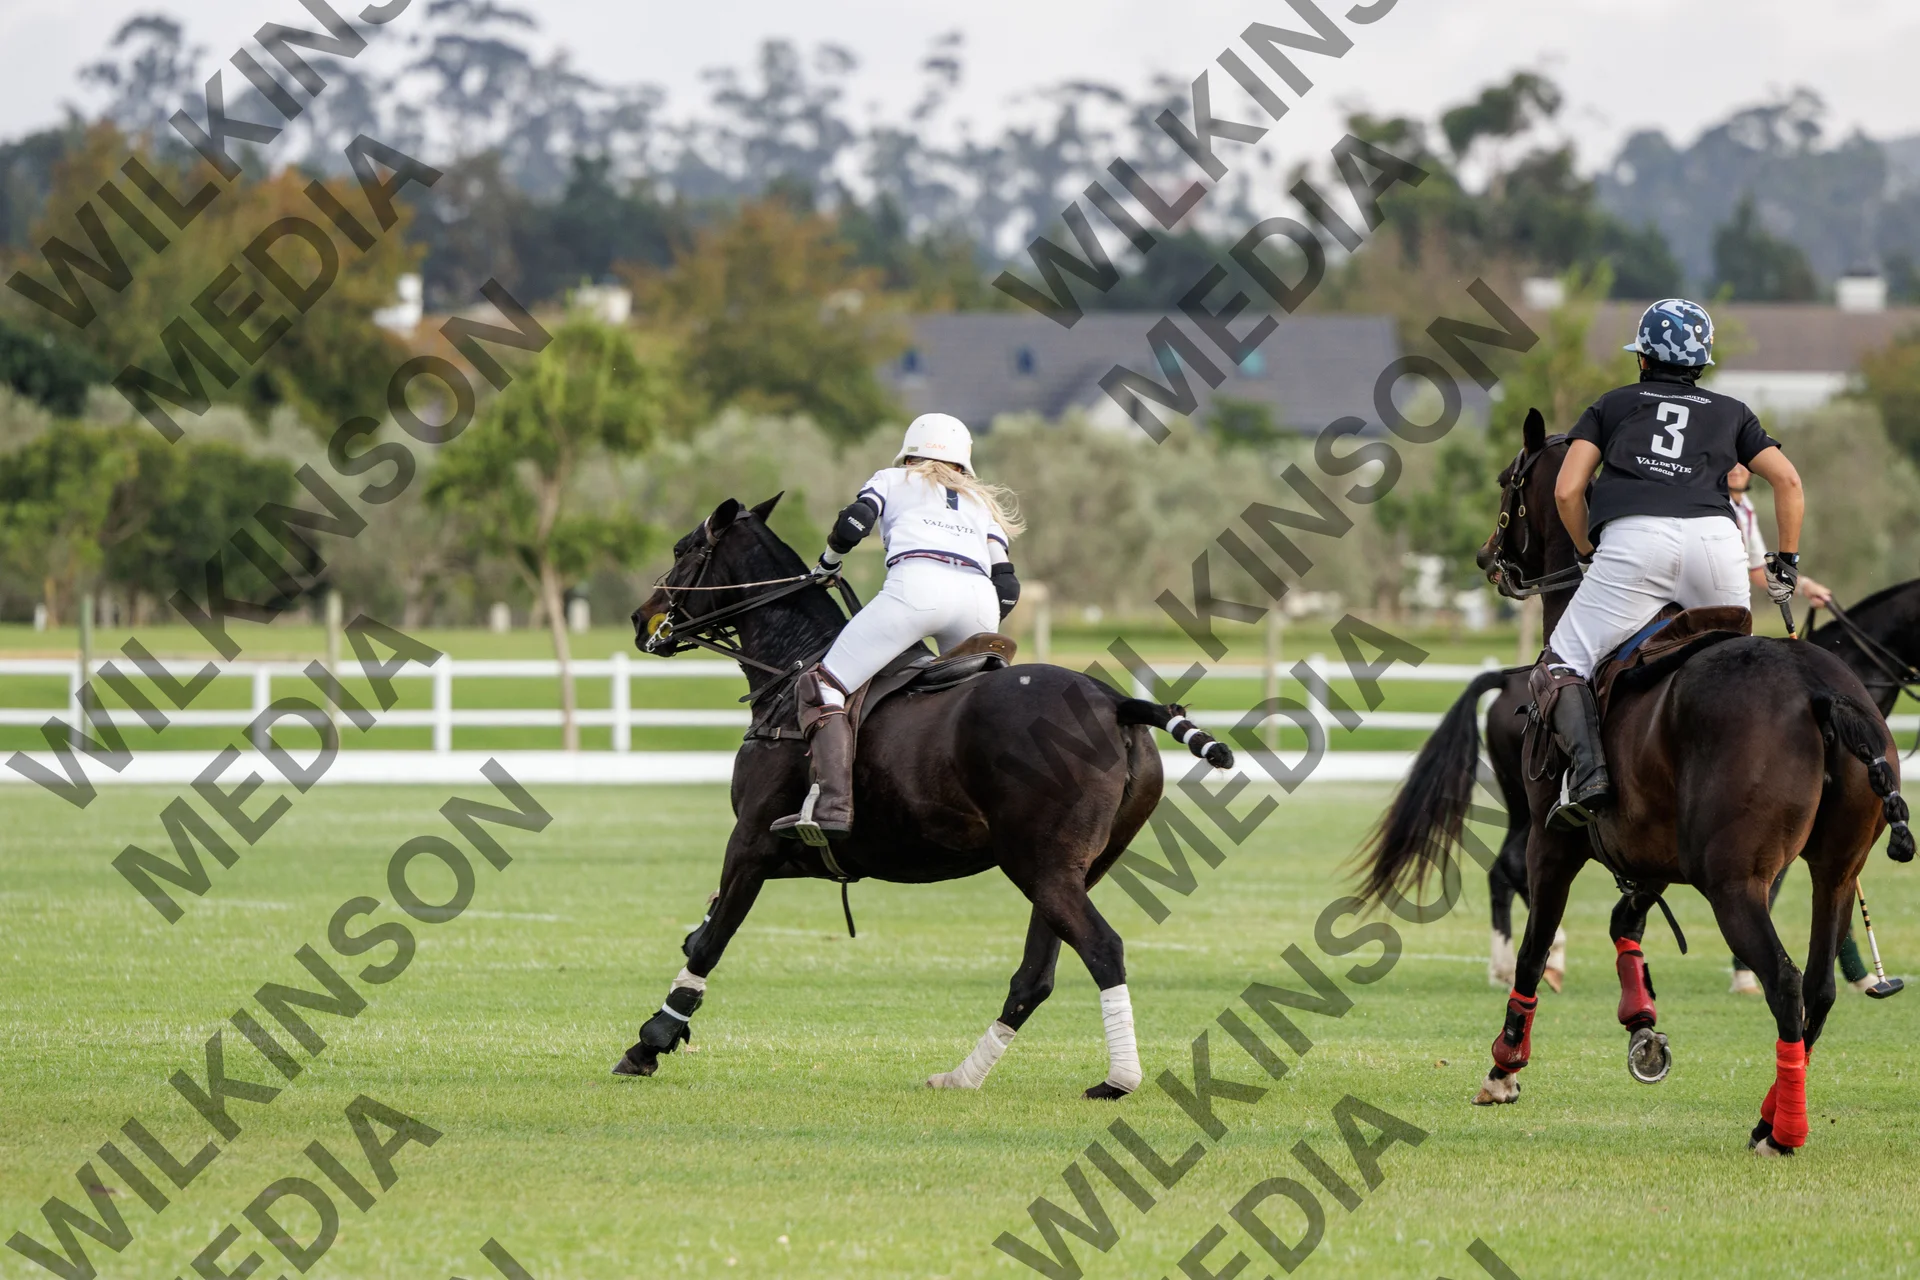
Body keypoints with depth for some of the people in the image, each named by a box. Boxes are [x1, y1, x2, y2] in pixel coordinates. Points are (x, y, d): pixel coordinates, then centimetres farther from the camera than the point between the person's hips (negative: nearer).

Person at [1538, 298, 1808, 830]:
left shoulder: (1614, 404, 25)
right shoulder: (1730, 412, 28)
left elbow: (1567, 492, 15)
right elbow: (1788, 481, 17)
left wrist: (1589, 554, 29)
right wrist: (1786, 561, 25)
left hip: (1632, 542, -2)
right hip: (1715, 540, 2)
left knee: (1560, 670, 4)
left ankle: (1587, 768, -21)